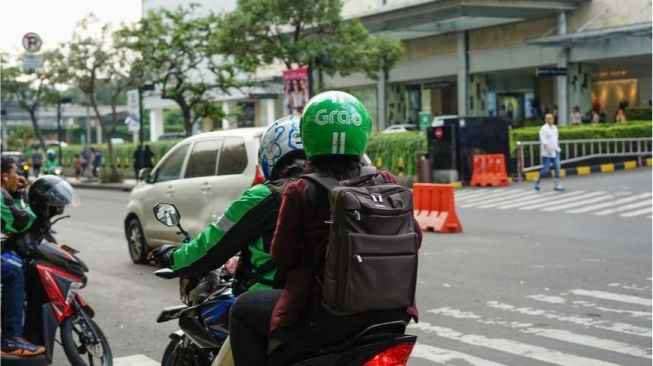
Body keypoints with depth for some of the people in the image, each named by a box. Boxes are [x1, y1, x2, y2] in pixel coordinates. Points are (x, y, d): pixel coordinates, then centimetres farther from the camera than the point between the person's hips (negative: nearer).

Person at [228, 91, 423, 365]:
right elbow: (413, 238, 9)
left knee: (243, 310, 16)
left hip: (329, 315, -4)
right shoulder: (385, 183, 1)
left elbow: (283, 258, -1)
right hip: (388, 311, 5)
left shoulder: (300, 192, -9)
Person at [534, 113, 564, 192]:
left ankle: (557, 185, 1)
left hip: (555, 151, 7)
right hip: (547, 153, -7)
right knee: (546, 170, -3)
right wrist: (548, 149, -26)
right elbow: (543, 140, -17)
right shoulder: (543, 128, -11)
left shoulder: (554, 127, 12)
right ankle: (537, 181, 21)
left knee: (557, 168, -2)